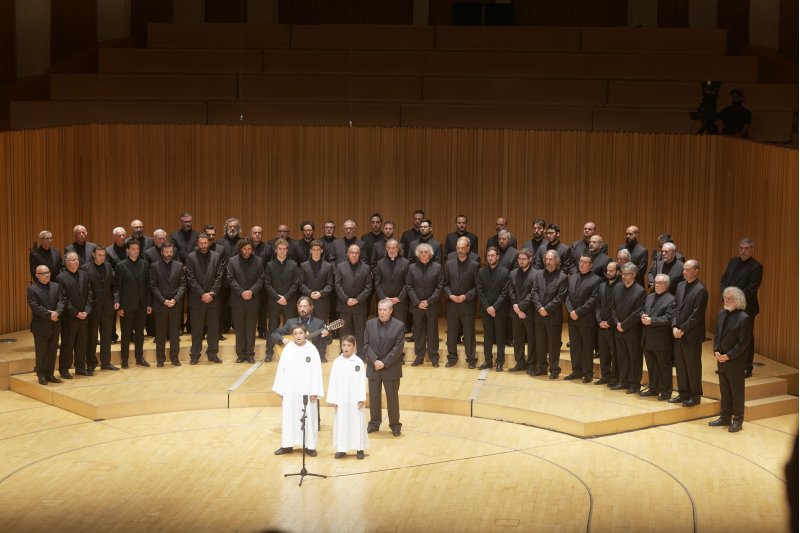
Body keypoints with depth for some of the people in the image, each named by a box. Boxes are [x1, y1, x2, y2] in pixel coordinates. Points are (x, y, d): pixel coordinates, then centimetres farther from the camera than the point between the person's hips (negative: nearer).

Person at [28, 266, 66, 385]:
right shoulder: (32, 289, -7)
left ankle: (50, 374, 20)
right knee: (41, 352, 4)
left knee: (52, 351, 10)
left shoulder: (56, 286, 8)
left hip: (55, 326, 5)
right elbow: (35, 307, -15)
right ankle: (41, 375, 13)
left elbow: (62, 301, 0)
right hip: (40, 327, -5)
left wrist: (57, 312, -19)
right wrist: (49, 315, -19)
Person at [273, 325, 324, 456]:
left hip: (306, 390, -2)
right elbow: (281, 369, 3)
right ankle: (287, 445, 18)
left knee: (308, 418, 3)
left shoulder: (312, 349, -6)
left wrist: (315, 391, -9)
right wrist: (281, 390, 1)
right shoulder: (288, 349, -1)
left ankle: (310, 446, 12)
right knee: (289, 417, 9)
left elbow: (316, 371, -6)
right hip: (290, 391, 2)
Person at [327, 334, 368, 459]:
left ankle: (359, 449, 12)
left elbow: (362, 381, -3)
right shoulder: (337, 362, 1)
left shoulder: (358, 362, -3)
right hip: (340, 400, 1)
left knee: (357, 423, 4)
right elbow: (333, 381, 2)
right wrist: (333, 399, -2)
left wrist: (361, 399, -8)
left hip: (355, 399, -1)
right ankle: (341, 449, 11)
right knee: (340, 424, 5)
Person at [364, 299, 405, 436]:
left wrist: (384, 363, -16)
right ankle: (374, 423, 23)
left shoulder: (399, 326, -7)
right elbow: (366, 344, 0)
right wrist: (374, 360, -14)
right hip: (373, 367, 3)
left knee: (392, 397, 4)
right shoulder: (370, 324, 4)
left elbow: (398, 348, -11)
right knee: (374, 397, 11)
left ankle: (395, 425, 15)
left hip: (391, 368, -3)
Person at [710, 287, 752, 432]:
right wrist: (716, 351, -1)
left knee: (737, 391, 3)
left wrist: (728, 356, -17)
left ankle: (737, 420, 12)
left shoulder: (744, 318, -15)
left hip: (735, 361, -7)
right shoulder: (721, 314, 7)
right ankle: (725, 417, 25)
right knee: (724, 390, 15)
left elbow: (743, 342, -16)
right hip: (721, 360, 7)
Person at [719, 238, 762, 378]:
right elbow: (723, 281, 13)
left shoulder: (756, 267, -10)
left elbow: (751, 289, -16)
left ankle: (747, 369, 8)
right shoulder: (733, 262, 11)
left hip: (746, 308, -6)